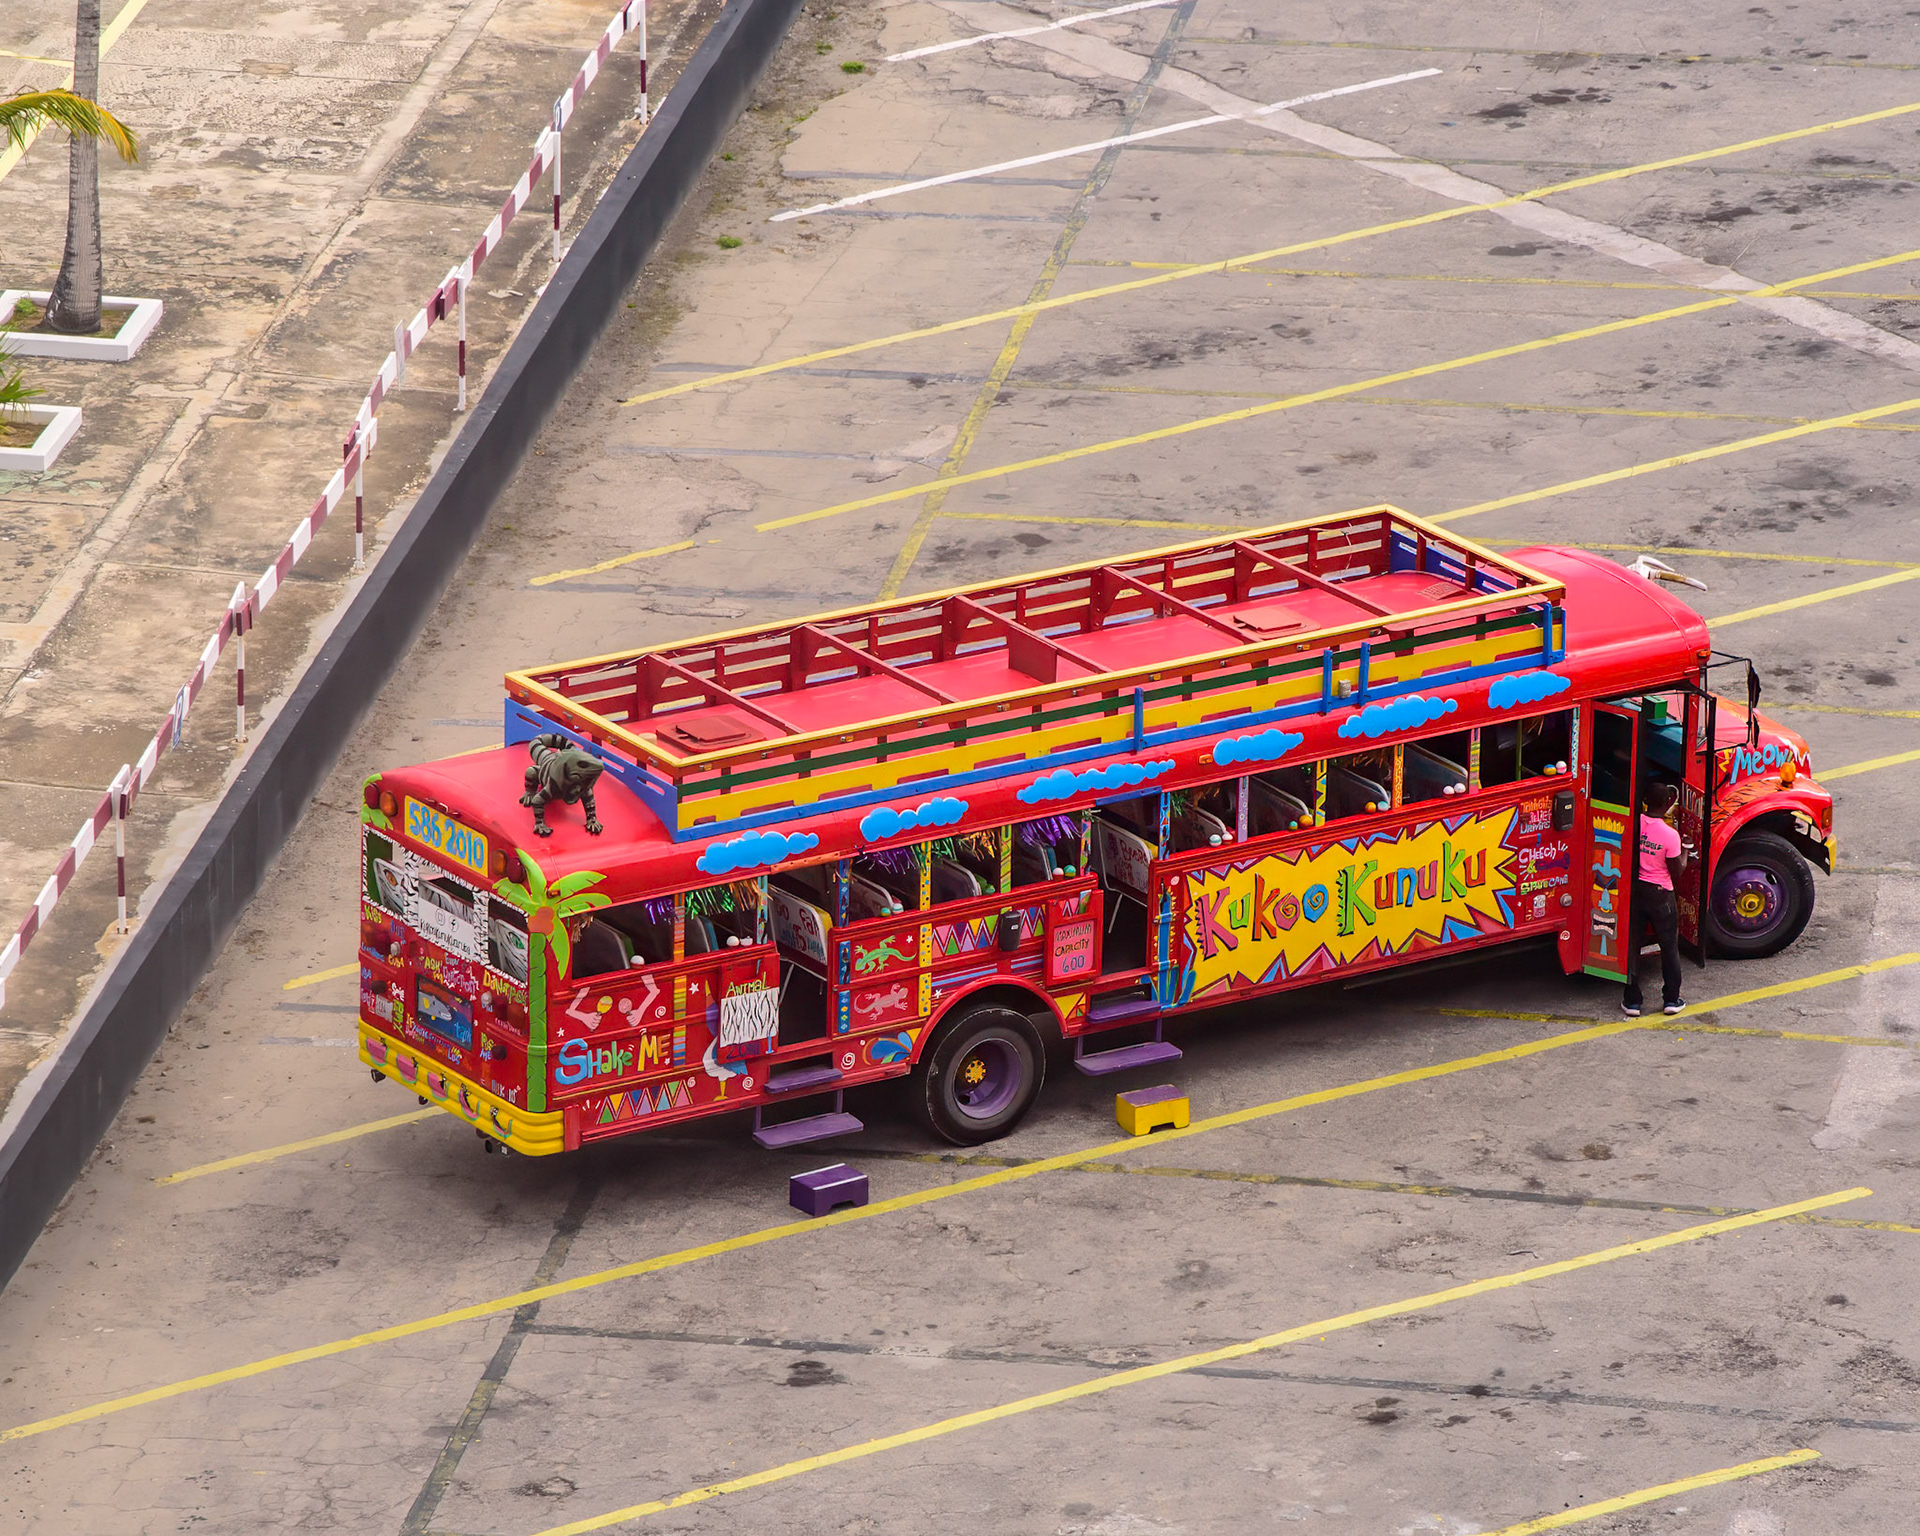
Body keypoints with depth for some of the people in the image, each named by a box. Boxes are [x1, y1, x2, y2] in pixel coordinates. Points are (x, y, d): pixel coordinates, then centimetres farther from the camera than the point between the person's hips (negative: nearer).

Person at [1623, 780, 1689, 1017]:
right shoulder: (1670, 835, -19)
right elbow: (1677, 872, -11)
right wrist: (1684, 853, 7)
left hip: (1635, 889, 3)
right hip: (1660, 894, -3)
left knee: (1631, 944, 12)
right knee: (1669, 945, 13)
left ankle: (1632, 1000, 13)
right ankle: (1671, 999, 18)